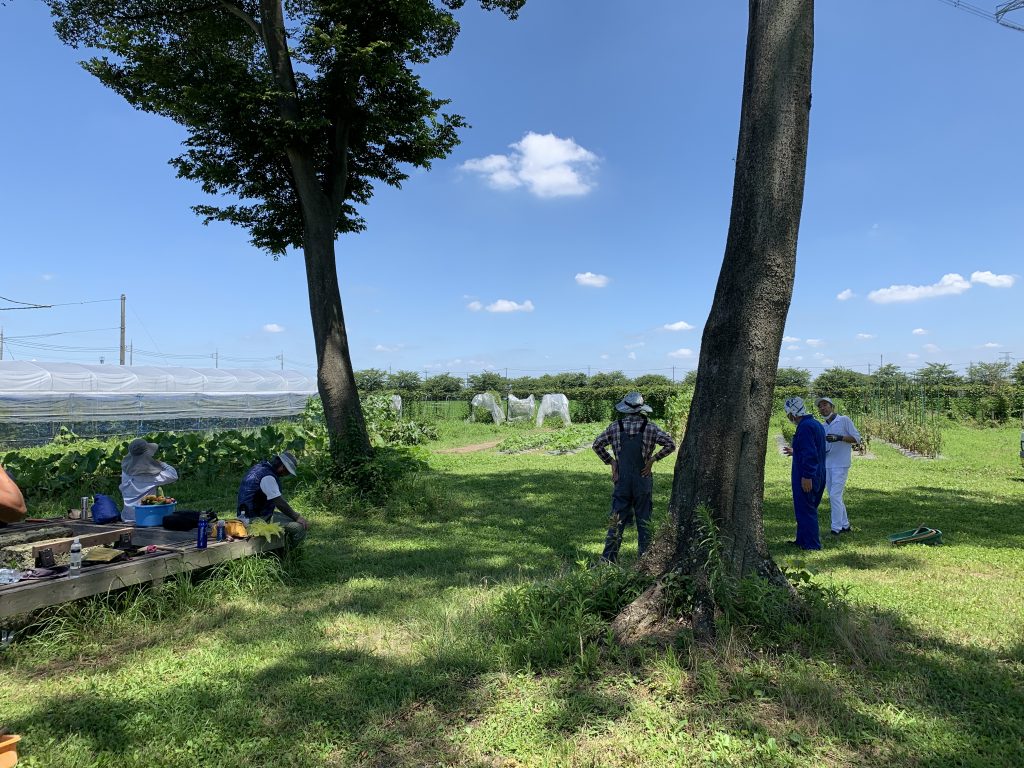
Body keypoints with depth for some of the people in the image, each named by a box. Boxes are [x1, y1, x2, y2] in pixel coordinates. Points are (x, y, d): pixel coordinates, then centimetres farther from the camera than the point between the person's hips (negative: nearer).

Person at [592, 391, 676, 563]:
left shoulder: (614, 427, -1)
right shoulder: (650, 428, -5)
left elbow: (597, 445, 5)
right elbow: (671, 444, -6)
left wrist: (610, 461, 8)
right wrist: (653, 459, -2)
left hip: (621, 480, 1)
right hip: (643, 482, -1)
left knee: (617, 521, 7)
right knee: (644, 522, 9)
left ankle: (608, 559, 8)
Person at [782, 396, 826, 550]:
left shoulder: (805, 426, -19)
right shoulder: (816, 424, 13)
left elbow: (810, 454, -25)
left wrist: (807, 476, -24)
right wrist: (795, 452, 30)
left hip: (805, 478, -10)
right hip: (818, 476, 10)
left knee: (805, 510, -2)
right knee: (807, 509, 18)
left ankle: (812, 544, 3)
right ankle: (802, 539, 27)